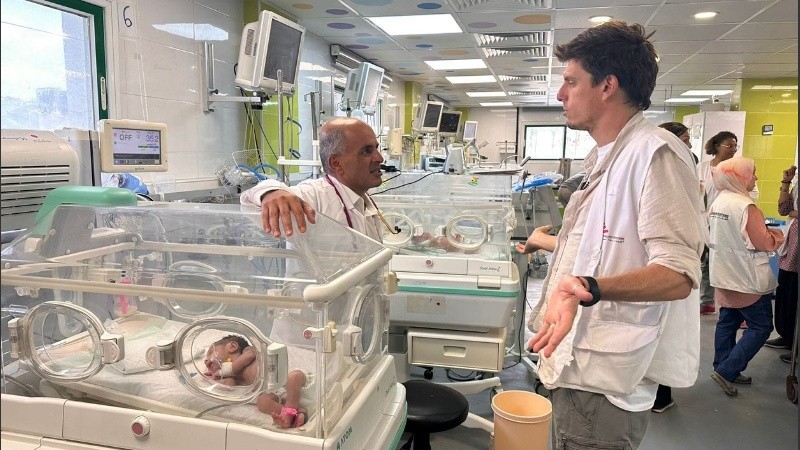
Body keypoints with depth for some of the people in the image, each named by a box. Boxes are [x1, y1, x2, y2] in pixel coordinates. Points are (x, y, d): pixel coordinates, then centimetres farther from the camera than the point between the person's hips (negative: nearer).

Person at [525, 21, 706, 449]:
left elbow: (678, 275, -25)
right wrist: (547, 243, 36)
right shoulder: (602, 158, 14)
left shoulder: (656, 153, -17)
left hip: (604, 380, -9)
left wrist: (587, 288, -39)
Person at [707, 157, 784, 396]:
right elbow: (764, 243, -19)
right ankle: (726, 370, -3)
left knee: (728, 322, 15)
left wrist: (763, 231, 15)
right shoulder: (745, 206, -22)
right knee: (760, 327, 2)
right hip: (747, 278, -8)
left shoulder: (717, 202, 6)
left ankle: (724, 368, 22)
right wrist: (777, 235, 0)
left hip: (725, 276, 9)